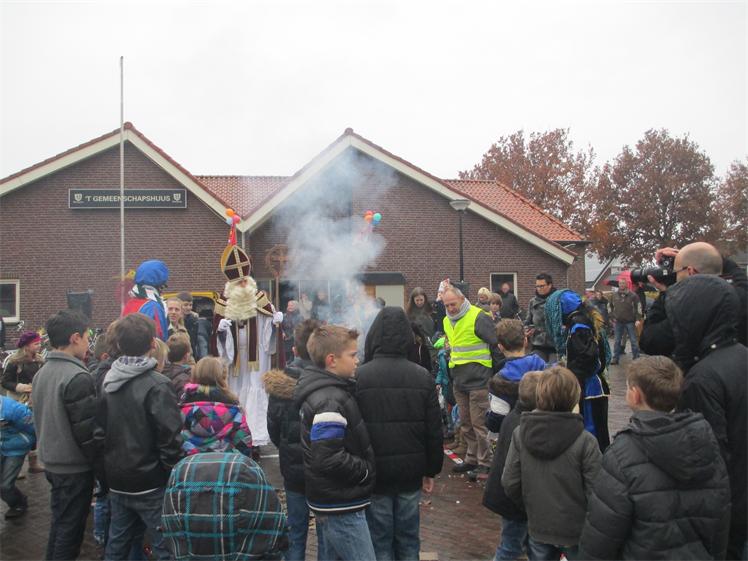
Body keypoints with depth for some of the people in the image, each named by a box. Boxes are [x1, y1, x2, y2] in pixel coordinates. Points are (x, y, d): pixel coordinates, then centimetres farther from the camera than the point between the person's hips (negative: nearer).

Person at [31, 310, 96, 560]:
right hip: (75, 467, -8)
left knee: (59, 524, 21)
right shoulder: (77, 377, -23)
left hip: (51, 462, 8)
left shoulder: (42, 373, 5)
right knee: (70, 530, 3)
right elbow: (86, 430, -22)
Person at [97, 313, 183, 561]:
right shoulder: (157, 385, -18)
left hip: (117, 482, 7)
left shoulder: (109, 382, 5)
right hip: (150, 485, -7)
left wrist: (109, 468, 18)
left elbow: (99, 432, 10)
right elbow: (170, 438, -21)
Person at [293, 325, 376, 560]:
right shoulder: (330, 402, -23)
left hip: (330, 503, 10)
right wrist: (365, 471, -15)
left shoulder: (324, 389, 10)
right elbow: (329, 459, -29)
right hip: (342, 507, -10)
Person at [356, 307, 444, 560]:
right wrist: (431, 470, 11)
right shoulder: (423, 377, -3)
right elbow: (434, 431, 1)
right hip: (411, 473, 2)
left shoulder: (359, 376, -12)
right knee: (408, 539, 15)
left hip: (375, 473, -2)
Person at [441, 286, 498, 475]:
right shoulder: (447, 321, 11)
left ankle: (485, 463, 7)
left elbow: (497, 343, -13)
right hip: (459, 381, 8)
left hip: (478, 380, -8)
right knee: (465, 424, 15)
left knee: (479, 424, -3)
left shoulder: (478, 317, -13)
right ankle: (472, 459, 26)